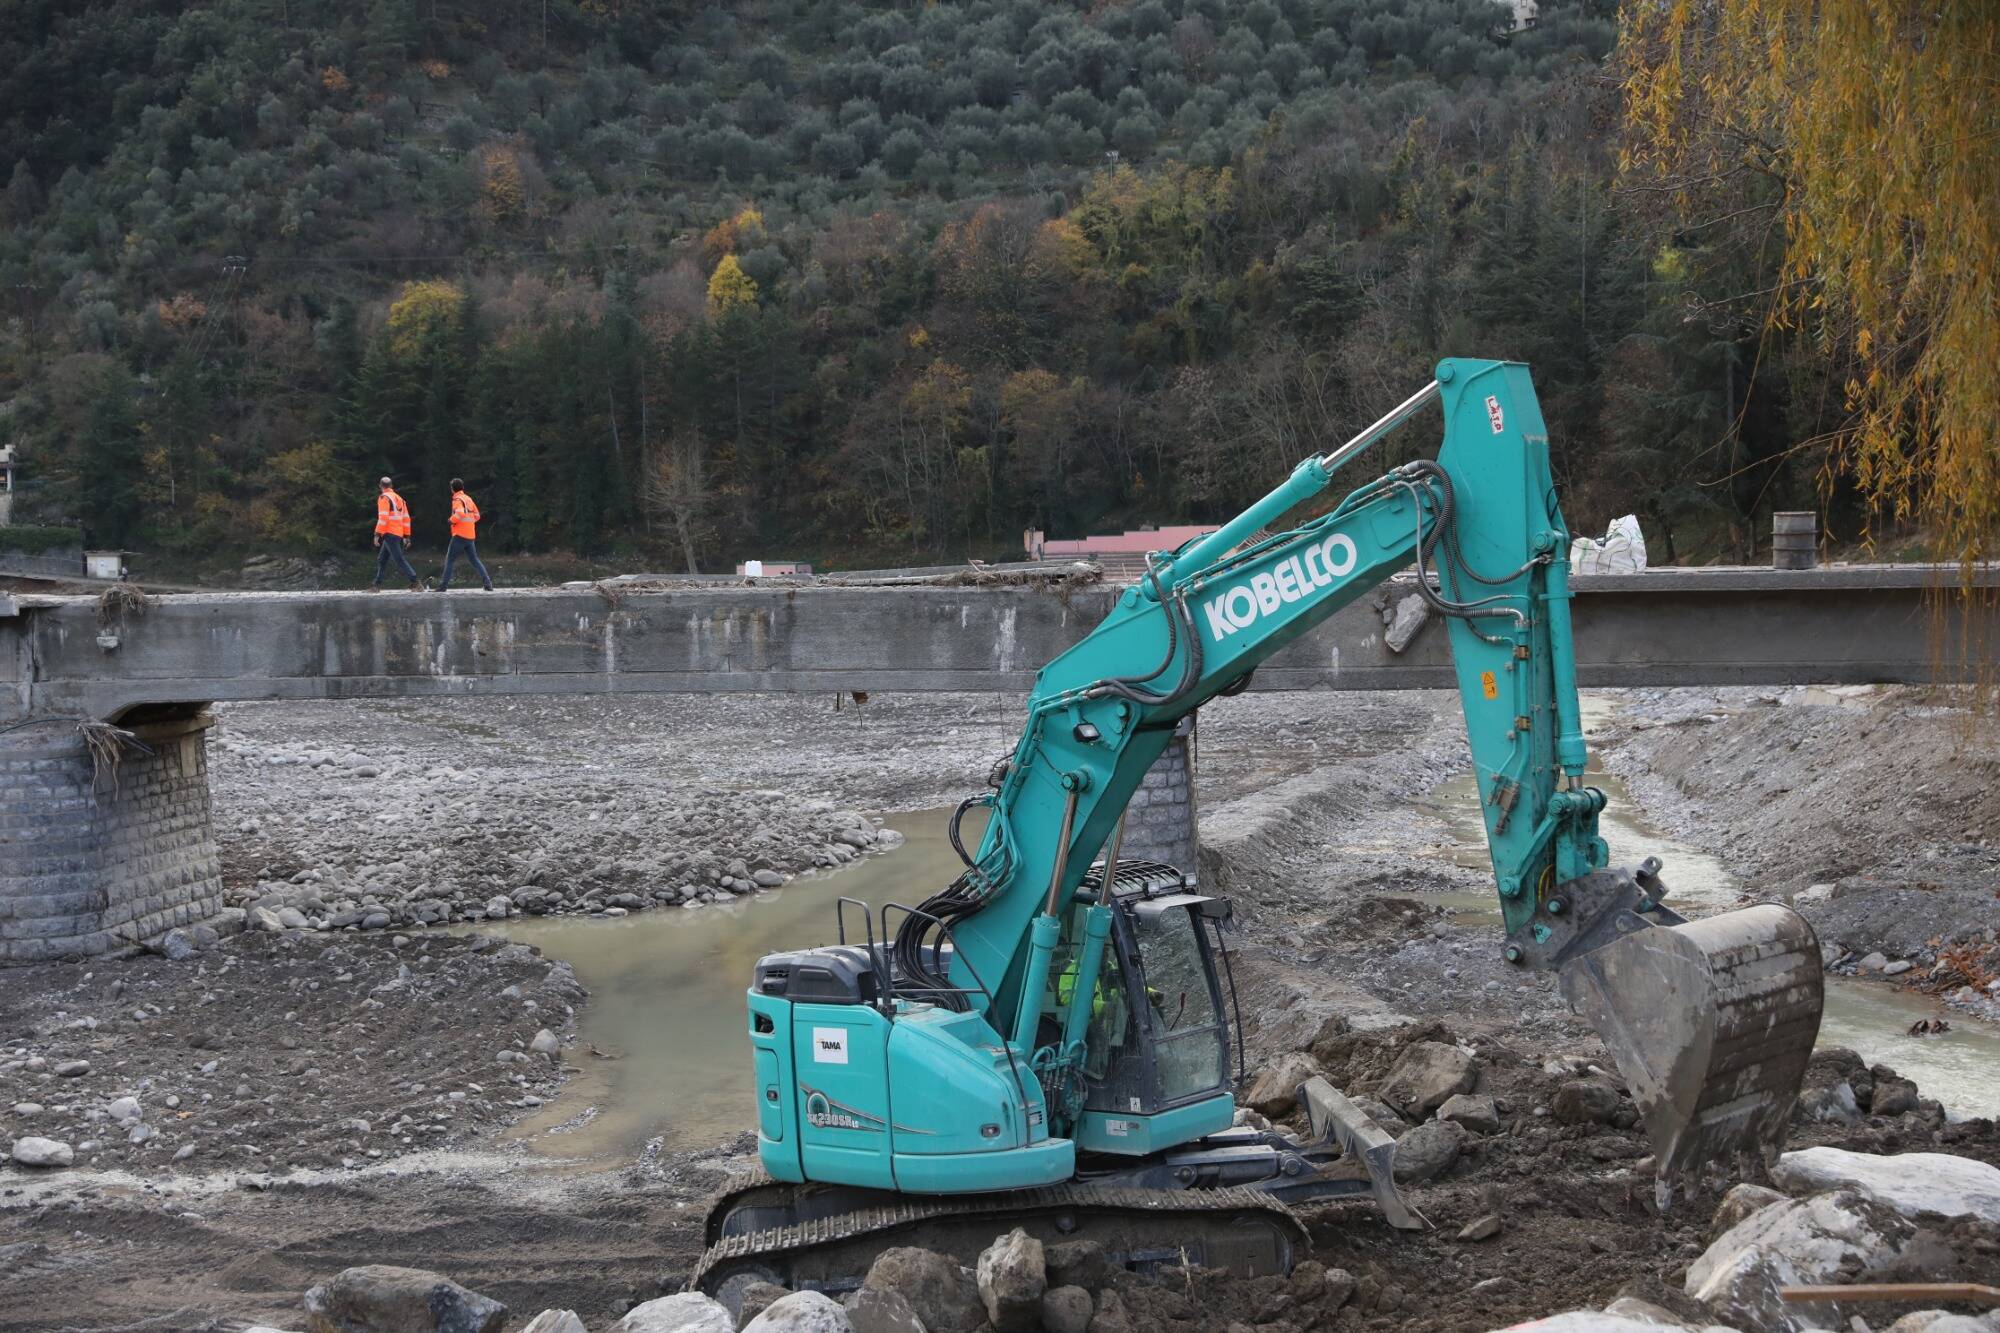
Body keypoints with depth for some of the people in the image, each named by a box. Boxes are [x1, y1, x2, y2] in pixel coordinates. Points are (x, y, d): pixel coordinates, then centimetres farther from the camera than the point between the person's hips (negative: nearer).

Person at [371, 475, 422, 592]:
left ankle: (416, 583, -19)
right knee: (382, 560, 16)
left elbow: (383, 517, -17)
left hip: (389, 534, -9)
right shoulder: (399, 498, 17)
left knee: (399, 559, -12)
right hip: (399, 533, 9)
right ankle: (376, 585, 19)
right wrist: (406, 536, 19)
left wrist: (377, 534, -17)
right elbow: (406, 518, 17)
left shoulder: (384, 498, -7)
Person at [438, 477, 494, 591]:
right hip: (471, 535, 7)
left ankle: (444, 585, -3)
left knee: (450, 559, -1)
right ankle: (488, 582, 1)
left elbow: (460, 513, -26)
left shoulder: (457, 499, -9)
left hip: (460, 535, -7)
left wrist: (452, 520, -11)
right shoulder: (468, 499, 15)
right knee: (474, 560, 11)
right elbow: (476, 515, 21)